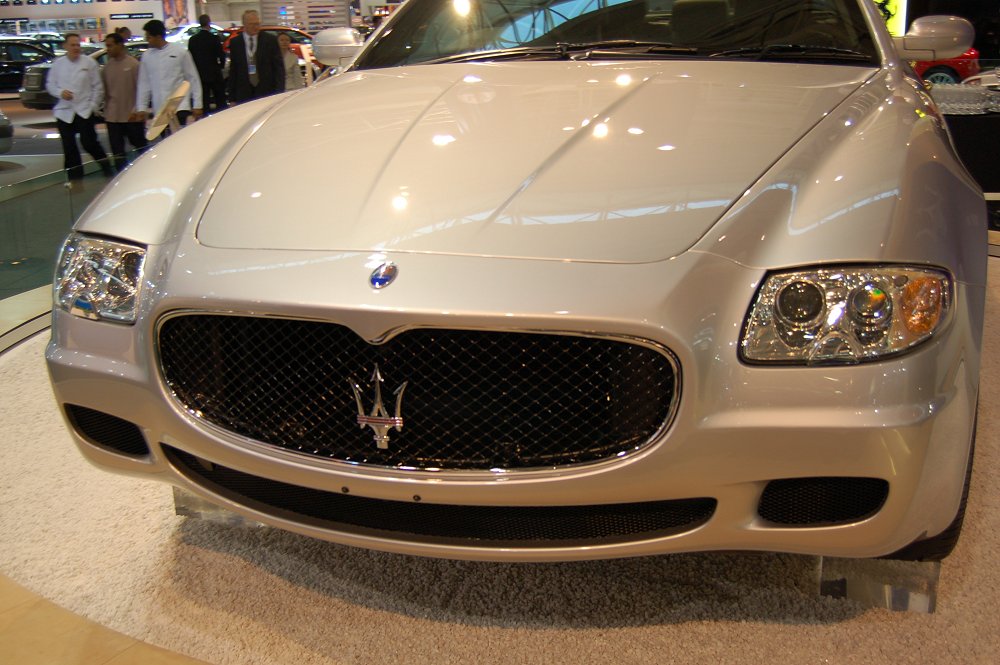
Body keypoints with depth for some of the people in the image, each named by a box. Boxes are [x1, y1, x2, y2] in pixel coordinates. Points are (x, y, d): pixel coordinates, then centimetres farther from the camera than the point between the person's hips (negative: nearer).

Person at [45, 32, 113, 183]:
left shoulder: (89, 62, -1)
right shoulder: (58, 64, 7)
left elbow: (98, 86, 1)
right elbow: (50, 84, 12)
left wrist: (94, 105, -5)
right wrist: (60, 92, -8)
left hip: (84, 111, -3)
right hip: (64, 111, 3)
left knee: (89, 142, -11)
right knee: (69, 148, 6)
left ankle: (107, 169, 10)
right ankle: (75, 178, 15)